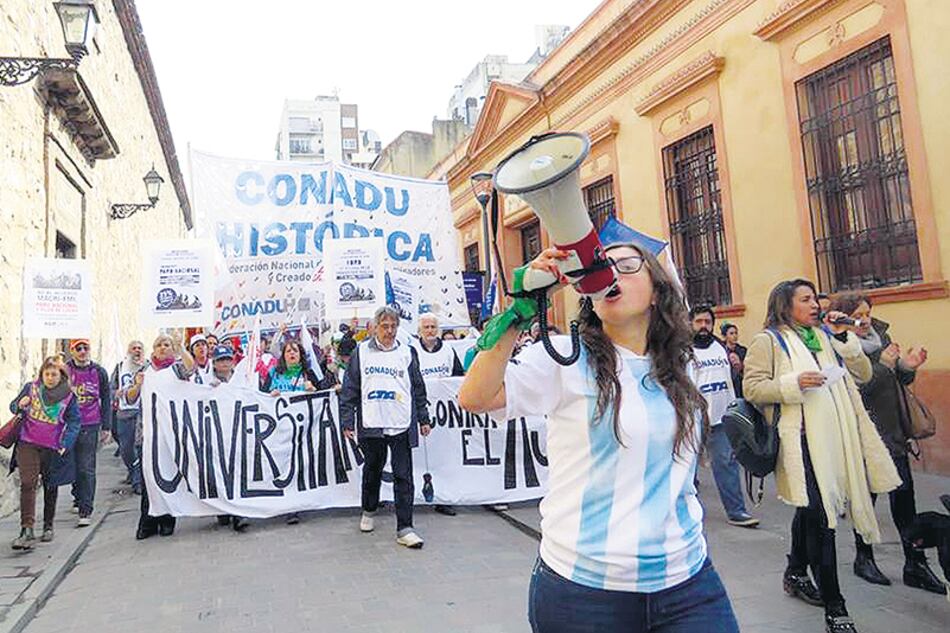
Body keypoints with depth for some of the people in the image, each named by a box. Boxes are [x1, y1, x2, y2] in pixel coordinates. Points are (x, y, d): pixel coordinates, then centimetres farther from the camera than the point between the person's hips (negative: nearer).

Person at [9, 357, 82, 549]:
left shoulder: (69, 397, -1)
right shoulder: (30, 388, 2)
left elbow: (74, 422, 0)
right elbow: (13, 406, 12)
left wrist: (65, 444, -13)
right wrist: (20, 405, -12)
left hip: (53, 449, 0)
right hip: (27, 444, 0)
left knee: (51, 487, 12)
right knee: (27, 484, -13)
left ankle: (48, 526, 28)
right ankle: (27, 529, -14)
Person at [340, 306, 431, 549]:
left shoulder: (407, 353, 8)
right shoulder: (361, 353, 4)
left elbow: (418, 389, 12)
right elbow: (349, 389, 3)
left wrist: (423, 419, 10)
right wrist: (347, 421, -2)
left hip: (401, 426, 0)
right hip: (370, 425, 0)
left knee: (403, 476, -1)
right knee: (372, 470, 16)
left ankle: (404, 528, 4)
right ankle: (368, 511, 40)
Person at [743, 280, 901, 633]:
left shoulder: (825, 336, 18)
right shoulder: (768, 341, -2)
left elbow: (863, 375, 15)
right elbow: (751, 388, -9)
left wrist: (844, 337, 3)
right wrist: (794, 383, -21)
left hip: (836, 438, 7)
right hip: (802, 439, -7)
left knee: (812, 511, 20)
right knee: (819, 515, -8)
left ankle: (796, 573, 40)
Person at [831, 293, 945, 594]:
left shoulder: (881, 335, 9)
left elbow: (899, 383, 16)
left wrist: (907, 366, -4)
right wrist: (884, 364, -22)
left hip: (893, 431, 6)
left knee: (904, 495, 6)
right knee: (866, 495, 6)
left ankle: (915, 564, 14)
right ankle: (864, 558, 23)